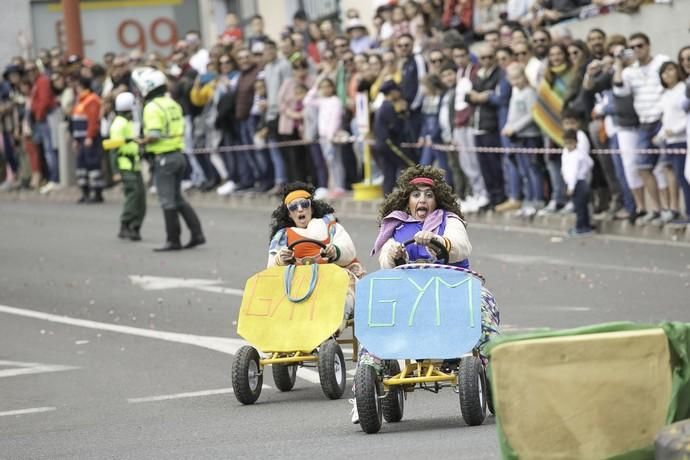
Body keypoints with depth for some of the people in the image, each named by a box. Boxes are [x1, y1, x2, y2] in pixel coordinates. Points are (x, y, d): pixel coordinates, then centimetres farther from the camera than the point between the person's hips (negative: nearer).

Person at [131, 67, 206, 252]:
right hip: (178, 153, 8)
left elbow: (154, 135, -23)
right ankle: (197, 233, 12)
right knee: (178, 198, 17)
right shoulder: (173, 104, 13)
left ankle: (173, 240, 4)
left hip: (164, 158, -8)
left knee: (168, 201, -1)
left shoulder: (152, 107, -14)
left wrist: (142, 141, -3)